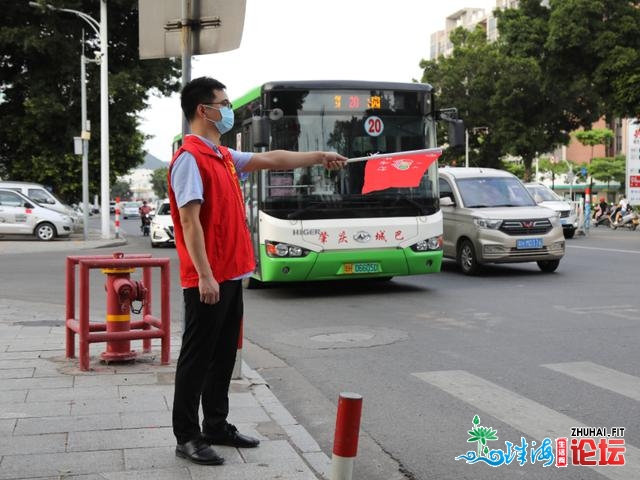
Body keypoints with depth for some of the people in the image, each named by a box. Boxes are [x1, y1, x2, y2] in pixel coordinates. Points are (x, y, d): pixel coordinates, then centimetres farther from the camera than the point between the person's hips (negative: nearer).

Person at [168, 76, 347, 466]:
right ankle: (187, 437, 10)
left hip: (232, 274, 9)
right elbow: (189, 221, -20)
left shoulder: (225, 156, 14)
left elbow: (271, 159, 21)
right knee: (197, 358, 0)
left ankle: (217, 427, 27)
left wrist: (318, 157, 21)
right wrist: (205, 275, -24)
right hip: (208, 280, -9)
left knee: (224, 356, 16)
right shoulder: (189, 158, -15)